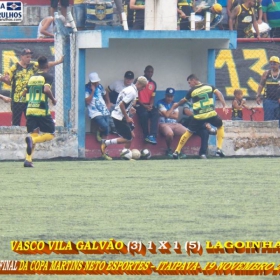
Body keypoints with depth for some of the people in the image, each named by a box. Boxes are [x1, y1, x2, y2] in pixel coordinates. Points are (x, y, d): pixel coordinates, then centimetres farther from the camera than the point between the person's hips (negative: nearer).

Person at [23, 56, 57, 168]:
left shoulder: (32, 77, 14)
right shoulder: (48, 77, -2)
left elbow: (25, 92, 17)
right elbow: (46, 89, -19)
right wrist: (53, 99, -3)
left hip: (30, 109, 5)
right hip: (42, 110, -5)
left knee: (33, 133, 10)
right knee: (50, 134, 5)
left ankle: (28, 159, -8)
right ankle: (32, 140, -24)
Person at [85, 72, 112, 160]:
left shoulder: (99, 86, 13)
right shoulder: (86, 89, -4)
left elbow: (105, 95, 32)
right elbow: (87, 102, -15)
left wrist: (107, 104, 22)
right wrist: (92, 91, -16)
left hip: (104, 112, 6)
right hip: (95, 113, -6)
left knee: (106, 132, -1)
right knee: (105, 126, -29)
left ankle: (103, 153, 3)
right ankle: (98, 132, 7)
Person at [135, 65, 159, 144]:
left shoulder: (153, 84, 13)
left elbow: (152, 97, 13)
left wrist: (151, 105, -9)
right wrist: (144, 105, -15)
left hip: (148, 105, 4)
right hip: (139, 104, -4)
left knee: (155, 113, -26)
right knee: (144, 114, -34)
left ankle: (153, 135, -33)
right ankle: (146, 135, -23)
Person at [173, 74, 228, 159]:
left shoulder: (192, 91, 5)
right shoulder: (209, 87, 9)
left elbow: (183, 101, 19)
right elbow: (219, 94, -3)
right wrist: (224, 106, -6)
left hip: (198, 117, -1)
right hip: (211, 114, 1)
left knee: (189, 132, 16)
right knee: (220, 126, 26)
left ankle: (177, 152, 12)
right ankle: (219, 149, 13)